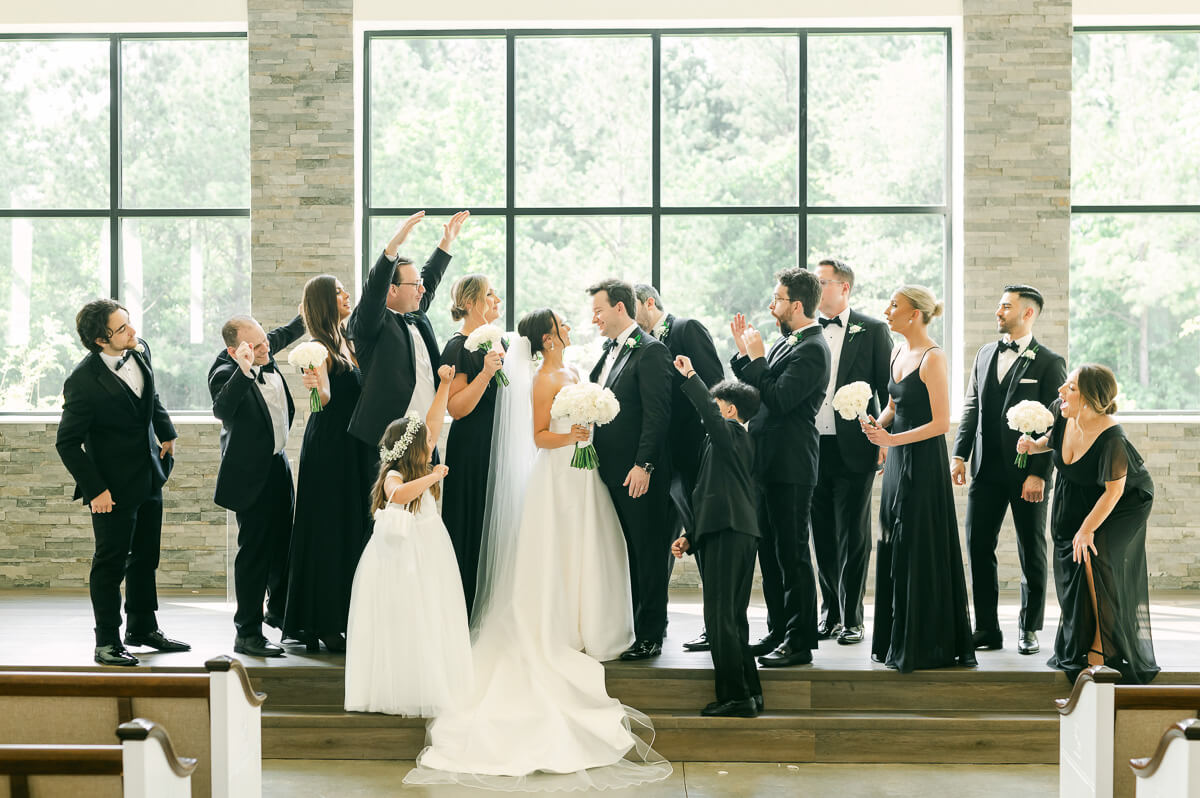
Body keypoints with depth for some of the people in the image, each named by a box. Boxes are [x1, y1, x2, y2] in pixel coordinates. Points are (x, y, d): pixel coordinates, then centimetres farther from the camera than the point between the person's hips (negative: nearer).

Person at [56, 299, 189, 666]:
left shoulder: (139, 350, -3)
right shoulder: (83, 381, -25)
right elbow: (68, 442, -19)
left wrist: (166, 433, 16)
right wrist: (94, 490, -19)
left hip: (150, 477, 8)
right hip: (115, 487, -7)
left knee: (145, 557, 18)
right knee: (111, 563, 2)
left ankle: (142, 628, 33)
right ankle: (107, 642, 13)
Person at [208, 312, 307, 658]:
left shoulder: (266, 350, -3)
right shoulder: (225, 373, -26)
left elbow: (283, 335, 21)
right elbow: (222, 409, -47)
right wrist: (244, 370, -57)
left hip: (278, 464, 9)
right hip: (252, 472, -9)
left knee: (284, 541, 20)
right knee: (255, 549, -5)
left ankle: (279, 611, 41)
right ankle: (247, 633, 3)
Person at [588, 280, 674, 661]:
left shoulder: (651, 351, -10)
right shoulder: (609, 351, 16)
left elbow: (657, 414, -15)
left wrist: (643, 465, -19)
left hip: (640, 475, -8)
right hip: (612, 472, 8)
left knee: (648, 555, 0)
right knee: (626, 554, 11)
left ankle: (650, 636, 5)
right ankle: (623, 629, 17)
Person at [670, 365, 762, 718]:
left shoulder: (730, 434, -2)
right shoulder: (740, 441, 25)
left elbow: (708, 410, -26)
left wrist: (690, 376, -17)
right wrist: (690, 538, 23)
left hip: (728, 534, -10)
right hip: (740, 533, 10)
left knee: (721, 617, -9)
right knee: (733, 617, 13)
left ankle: (735, 696, -9)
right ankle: (750, 693, 15)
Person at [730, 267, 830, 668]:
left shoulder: (812, 349, -15)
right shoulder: (787, 341, 15)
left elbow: (778, 399, -23)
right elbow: (756, 392, 15)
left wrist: (756, 357, -15)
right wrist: (744, 353, 6)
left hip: (790, 468, -10)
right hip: (769, 463, 10)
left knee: (792, 554, -3)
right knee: (770, 553, 14)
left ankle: (799, 642, 3)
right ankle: (778, 632, 23)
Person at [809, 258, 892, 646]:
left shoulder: (872, 330, 1)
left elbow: (887, 389, 1)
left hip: (853, 449, -4)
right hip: (812, 449, 4)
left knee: (853, 537, -1)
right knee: (823, 537, 10)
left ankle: (852, 618, 7)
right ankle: (831, 612, 20)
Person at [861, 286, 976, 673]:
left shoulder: (933, 358, -14)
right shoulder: (898, 351, 11)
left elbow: (941, 423, -17)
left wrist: (892, 439, -22)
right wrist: (877, 424, 0)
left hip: (923, 460, -8)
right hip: (898, 458, 8)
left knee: (919, 549, -2)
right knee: (894, 547, 10)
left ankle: (924, 645, 7)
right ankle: (896, 639, 18)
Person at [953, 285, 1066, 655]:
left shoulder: (1049, 363, -5)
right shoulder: (985, 354, 12)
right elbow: (971, 408, 13)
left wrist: (1039, 474, -15)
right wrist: (959, 455, 3)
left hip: (1028, 473, -5)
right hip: (987, 471, 5)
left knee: (1032, 553, 6)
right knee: (978, 547, 3)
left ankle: (1029, 629, 17)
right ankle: (987, 629, 11)